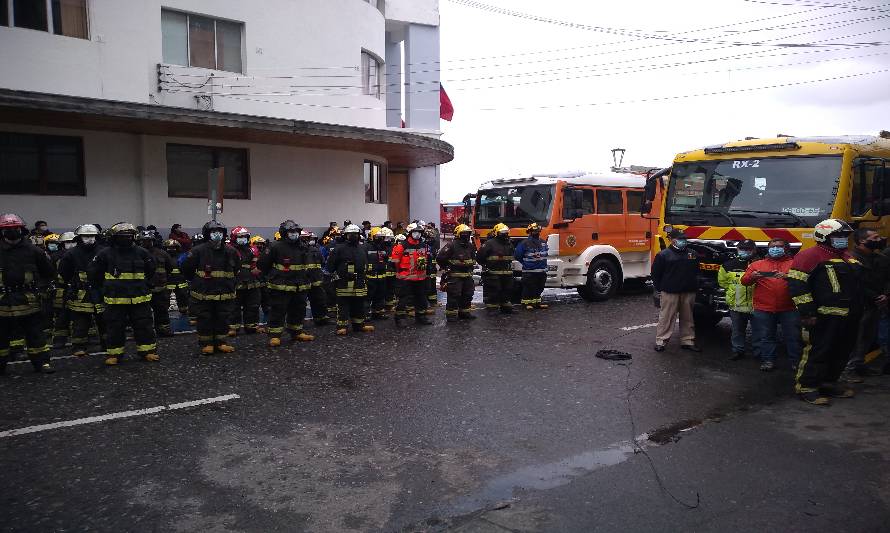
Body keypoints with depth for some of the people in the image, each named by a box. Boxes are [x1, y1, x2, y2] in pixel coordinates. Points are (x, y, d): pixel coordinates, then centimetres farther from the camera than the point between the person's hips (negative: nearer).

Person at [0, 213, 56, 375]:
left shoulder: (33, 251, 1)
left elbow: (50, 273, 11)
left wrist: (36, 285, 4)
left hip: (28, 301, -1)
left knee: (36, 334, 5)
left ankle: (41, 362, 12)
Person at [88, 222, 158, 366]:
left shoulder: (141, 253, 2)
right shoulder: (106, 254, -4)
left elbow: (151, 270, 18)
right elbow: (92, 273, 6)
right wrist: (105, 286, 11)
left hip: (139, 298, 1)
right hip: (115, 299, -1)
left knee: (144, 325, 5)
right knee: (115, 327, 7)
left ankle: (148, 350, 16)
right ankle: (114, 353, 18)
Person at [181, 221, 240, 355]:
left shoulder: (230, 252, 2)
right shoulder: (199, 251, -10)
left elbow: (236, 269, 18)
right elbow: (186, 268, -1)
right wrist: (196, 281, 9)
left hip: (225, 293, 3)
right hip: (203, 294, -3)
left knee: (223, 319, 10)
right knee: (205, 319, 5)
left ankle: (220, 342, 23)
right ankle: (206, 344, 17)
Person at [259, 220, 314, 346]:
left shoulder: (301, 248, 10)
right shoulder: (276, 247, -11)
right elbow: (262, 263, -6)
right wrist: (272, 275, 4)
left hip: (299, 287, 7)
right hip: (280, 287, -7)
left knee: (298, 311, 15)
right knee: (278, 312, -2)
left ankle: (297, 332, 28)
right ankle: (274, 335, 4)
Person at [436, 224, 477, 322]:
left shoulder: (470, 246, 10)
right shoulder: (451, 245, -14)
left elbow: (473, 259, 27)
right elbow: (440, 258, -14)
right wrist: (445, 268, -5)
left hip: (467, 276, 7)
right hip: (454, 276, -7)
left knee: (467, 295, 14)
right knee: (453, 296, -6)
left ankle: (464, 313, 26)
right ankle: (451, 315, 0)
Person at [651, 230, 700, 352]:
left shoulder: (692, 254, 11)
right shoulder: (664, 254, -3)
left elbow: (696, 270, 22)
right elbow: (656, 272, -1)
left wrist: (694, 285, 15)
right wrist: (660, 288, -3)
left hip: (688, 292, 5)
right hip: (670, 292, -4)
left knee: (687, 317, 11)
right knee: (666, 317, -4)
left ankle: (687, 341, 20)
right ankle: (661, 341, 2)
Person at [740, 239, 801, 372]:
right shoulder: (757, 264, 13)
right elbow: (744, 281, 8)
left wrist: (788, 277, -22)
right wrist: (752, 277, -14)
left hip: (789, 309, -1)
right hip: (763, 309, 1)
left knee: (793, 336, 4)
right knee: (764, 336, 4)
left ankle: (796, 361, 16)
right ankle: (767, 360, 13)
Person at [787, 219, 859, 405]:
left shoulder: (848, 258, 20)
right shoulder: (809, 256, -10)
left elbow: (858, 283, 31)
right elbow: (797, 284, -17)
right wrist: (807, 312, -20)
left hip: (850, 317, 9)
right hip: (825, 317, -9)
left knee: (842, 353, 14)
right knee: (818, 351, -8)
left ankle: (828, 383, 27)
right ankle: (806, 388, -1)